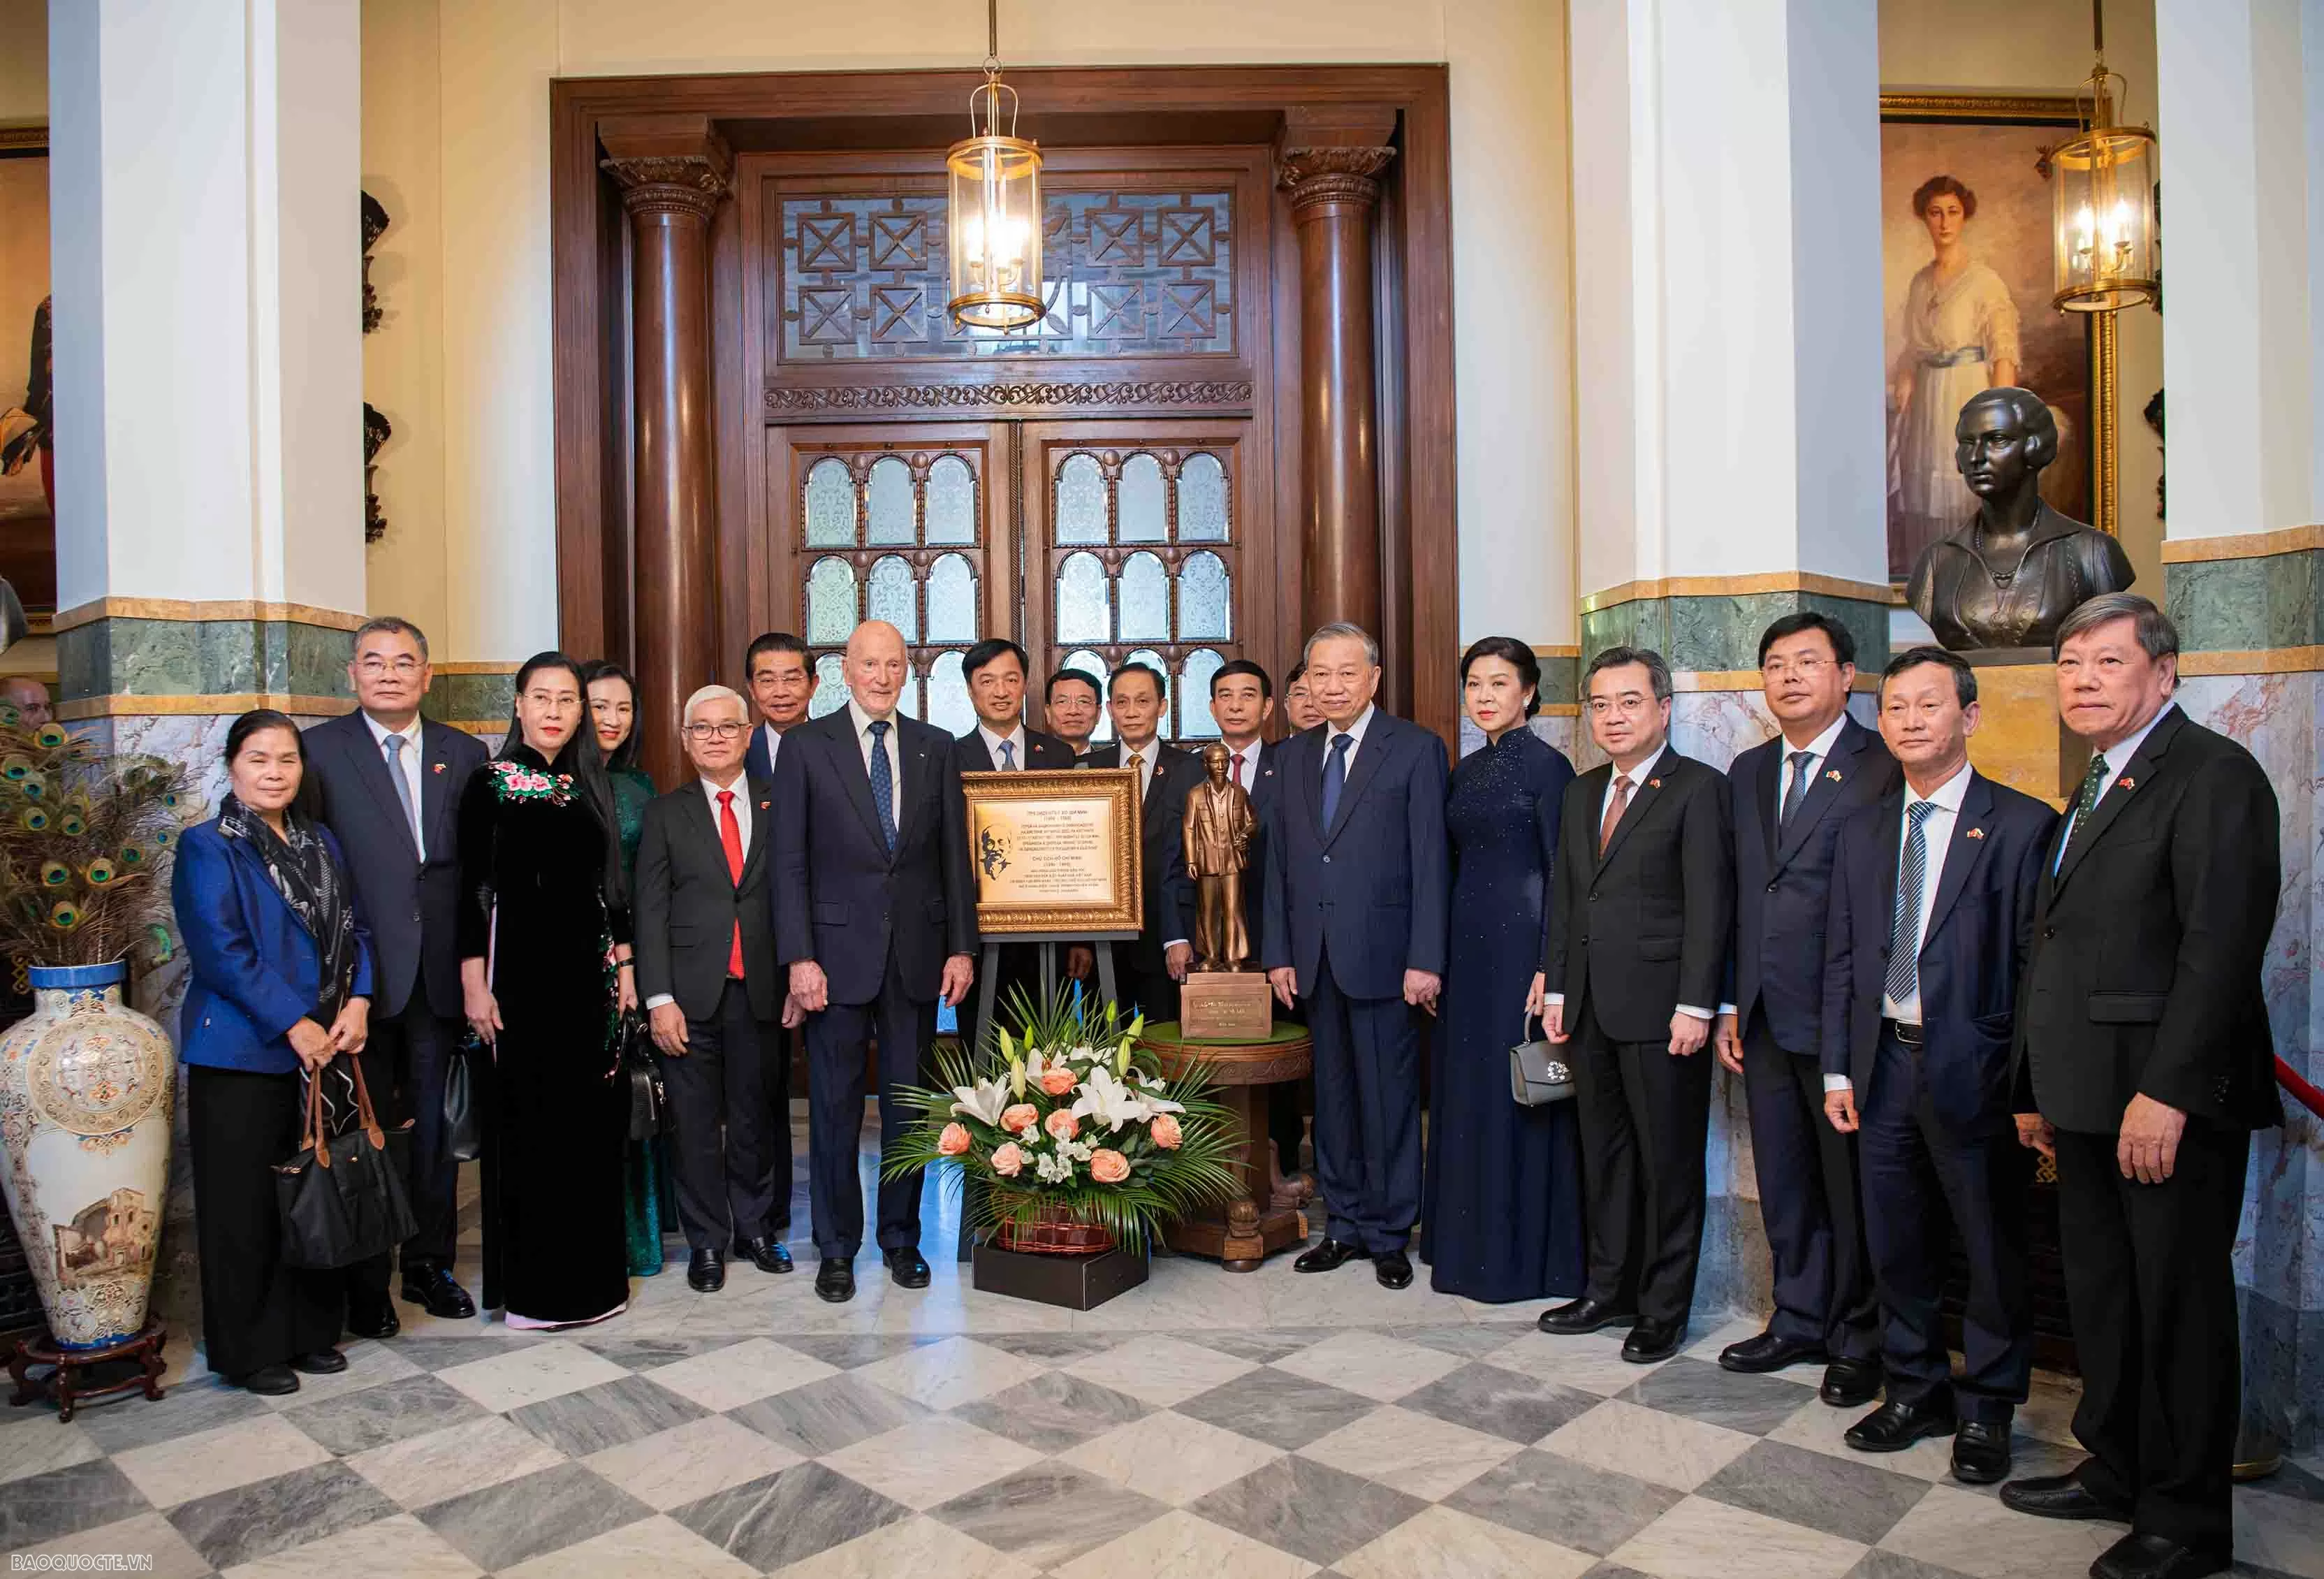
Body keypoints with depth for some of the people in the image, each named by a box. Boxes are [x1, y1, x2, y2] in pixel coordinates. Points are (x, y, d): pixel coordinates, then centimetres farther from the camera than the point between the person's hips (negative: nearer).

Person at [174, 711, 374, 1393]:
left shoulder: (321, 843, 12)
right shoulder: (207, 849, -6)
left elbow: (354, 929, 11)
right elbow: (221, 951, -14)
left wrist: (357, 1003, -6)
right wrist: (295, 1024, -17)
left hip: (324, 1048, 5)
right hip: (244, 1053, -5)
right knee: (245, 1203, 3)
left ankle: (311, 1330, 24)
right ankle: (248, 1350, 17)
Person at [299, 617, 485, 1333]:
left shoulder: (465, 753, 7)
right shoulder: (319, 750, -1)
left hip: (442, 971, 3)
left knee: (436, 1125, 13)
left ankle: (430, 1263, 28)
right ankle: (366, 1280, 21)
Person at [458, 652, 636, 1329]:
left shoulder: (590, 786, 11)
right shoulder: (491, 785, -3)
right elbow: (473, 888, -6)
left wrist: (623, 962, 7)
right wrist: (474, 983, -11)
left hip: (591, 967, 5)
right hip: (523, 964, -5)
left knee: (591, 1119, 9)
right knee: (527, 1120, 2)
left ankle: (591, 1274, 22)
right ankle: (532, 1287, 14)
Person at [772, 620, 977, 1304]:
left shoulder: (935, 747, 8)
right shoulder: (806, 745, 0)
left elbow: (954, 854, 8)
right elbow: (789, 861, -3)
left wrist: (961, 947, 2)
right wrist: (799, 958, -10)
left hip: (917, 954, 2)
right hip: (838, 951, -2)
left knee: (909, 1104, 10)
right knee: (835, 1107, 6)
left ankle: (902, 1240, 25)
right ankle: (837, 1249, 21)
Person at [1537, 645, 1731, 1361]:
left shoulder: (1697, 789, -7)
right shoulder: (1582, 792, 14)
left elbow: (1709, 905, -12)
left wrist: (1695, 1006, -16)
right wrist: (1557, 988, 11)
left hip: (1660, 1010, -6)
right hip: (1591, 1009, 7)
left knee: (1669, 1161, 5)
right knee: (1604, 1155, 15)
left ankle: (1664, 1309, 18)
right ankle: (1609, 1290, 29)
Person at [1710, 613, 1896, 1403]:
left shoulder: (1884, 767, -8)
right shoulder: (1748, 772, 13)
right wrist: (1731, 1004, 11)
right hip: (1765, 1019, 6)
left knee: (1853, 1186, 7)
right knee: (1784, 1185, 16)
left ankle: (1860, 1340, 24)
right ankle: (1800, 1322, 32)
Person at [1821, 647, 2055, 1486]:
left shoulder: (2022, 825, -7)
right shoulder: (1862, 829, 9)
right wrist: (1839, 1069, 7)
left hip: (1973, 1069, -5)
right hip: (1883, 1066, 5)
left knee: (1993, 1250, 9)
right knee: (1897, 1245, 15)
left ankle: (1986, 1410, 27)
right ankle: (1917, 1390, 33)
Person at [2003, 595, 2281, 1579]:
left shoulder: (2213, 775, -11)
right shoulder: (2095, 789, 18)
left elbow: (2223, 941, -20)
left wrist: (2167, 1090, -24)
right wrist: (2038, 1089, 18)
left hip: (2171, 1101, -9)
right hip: (2091, 1099, 9)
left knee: (2178, 1305, 3)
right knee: (2100, 1295, 17)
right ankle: (2115, 1472, 33)